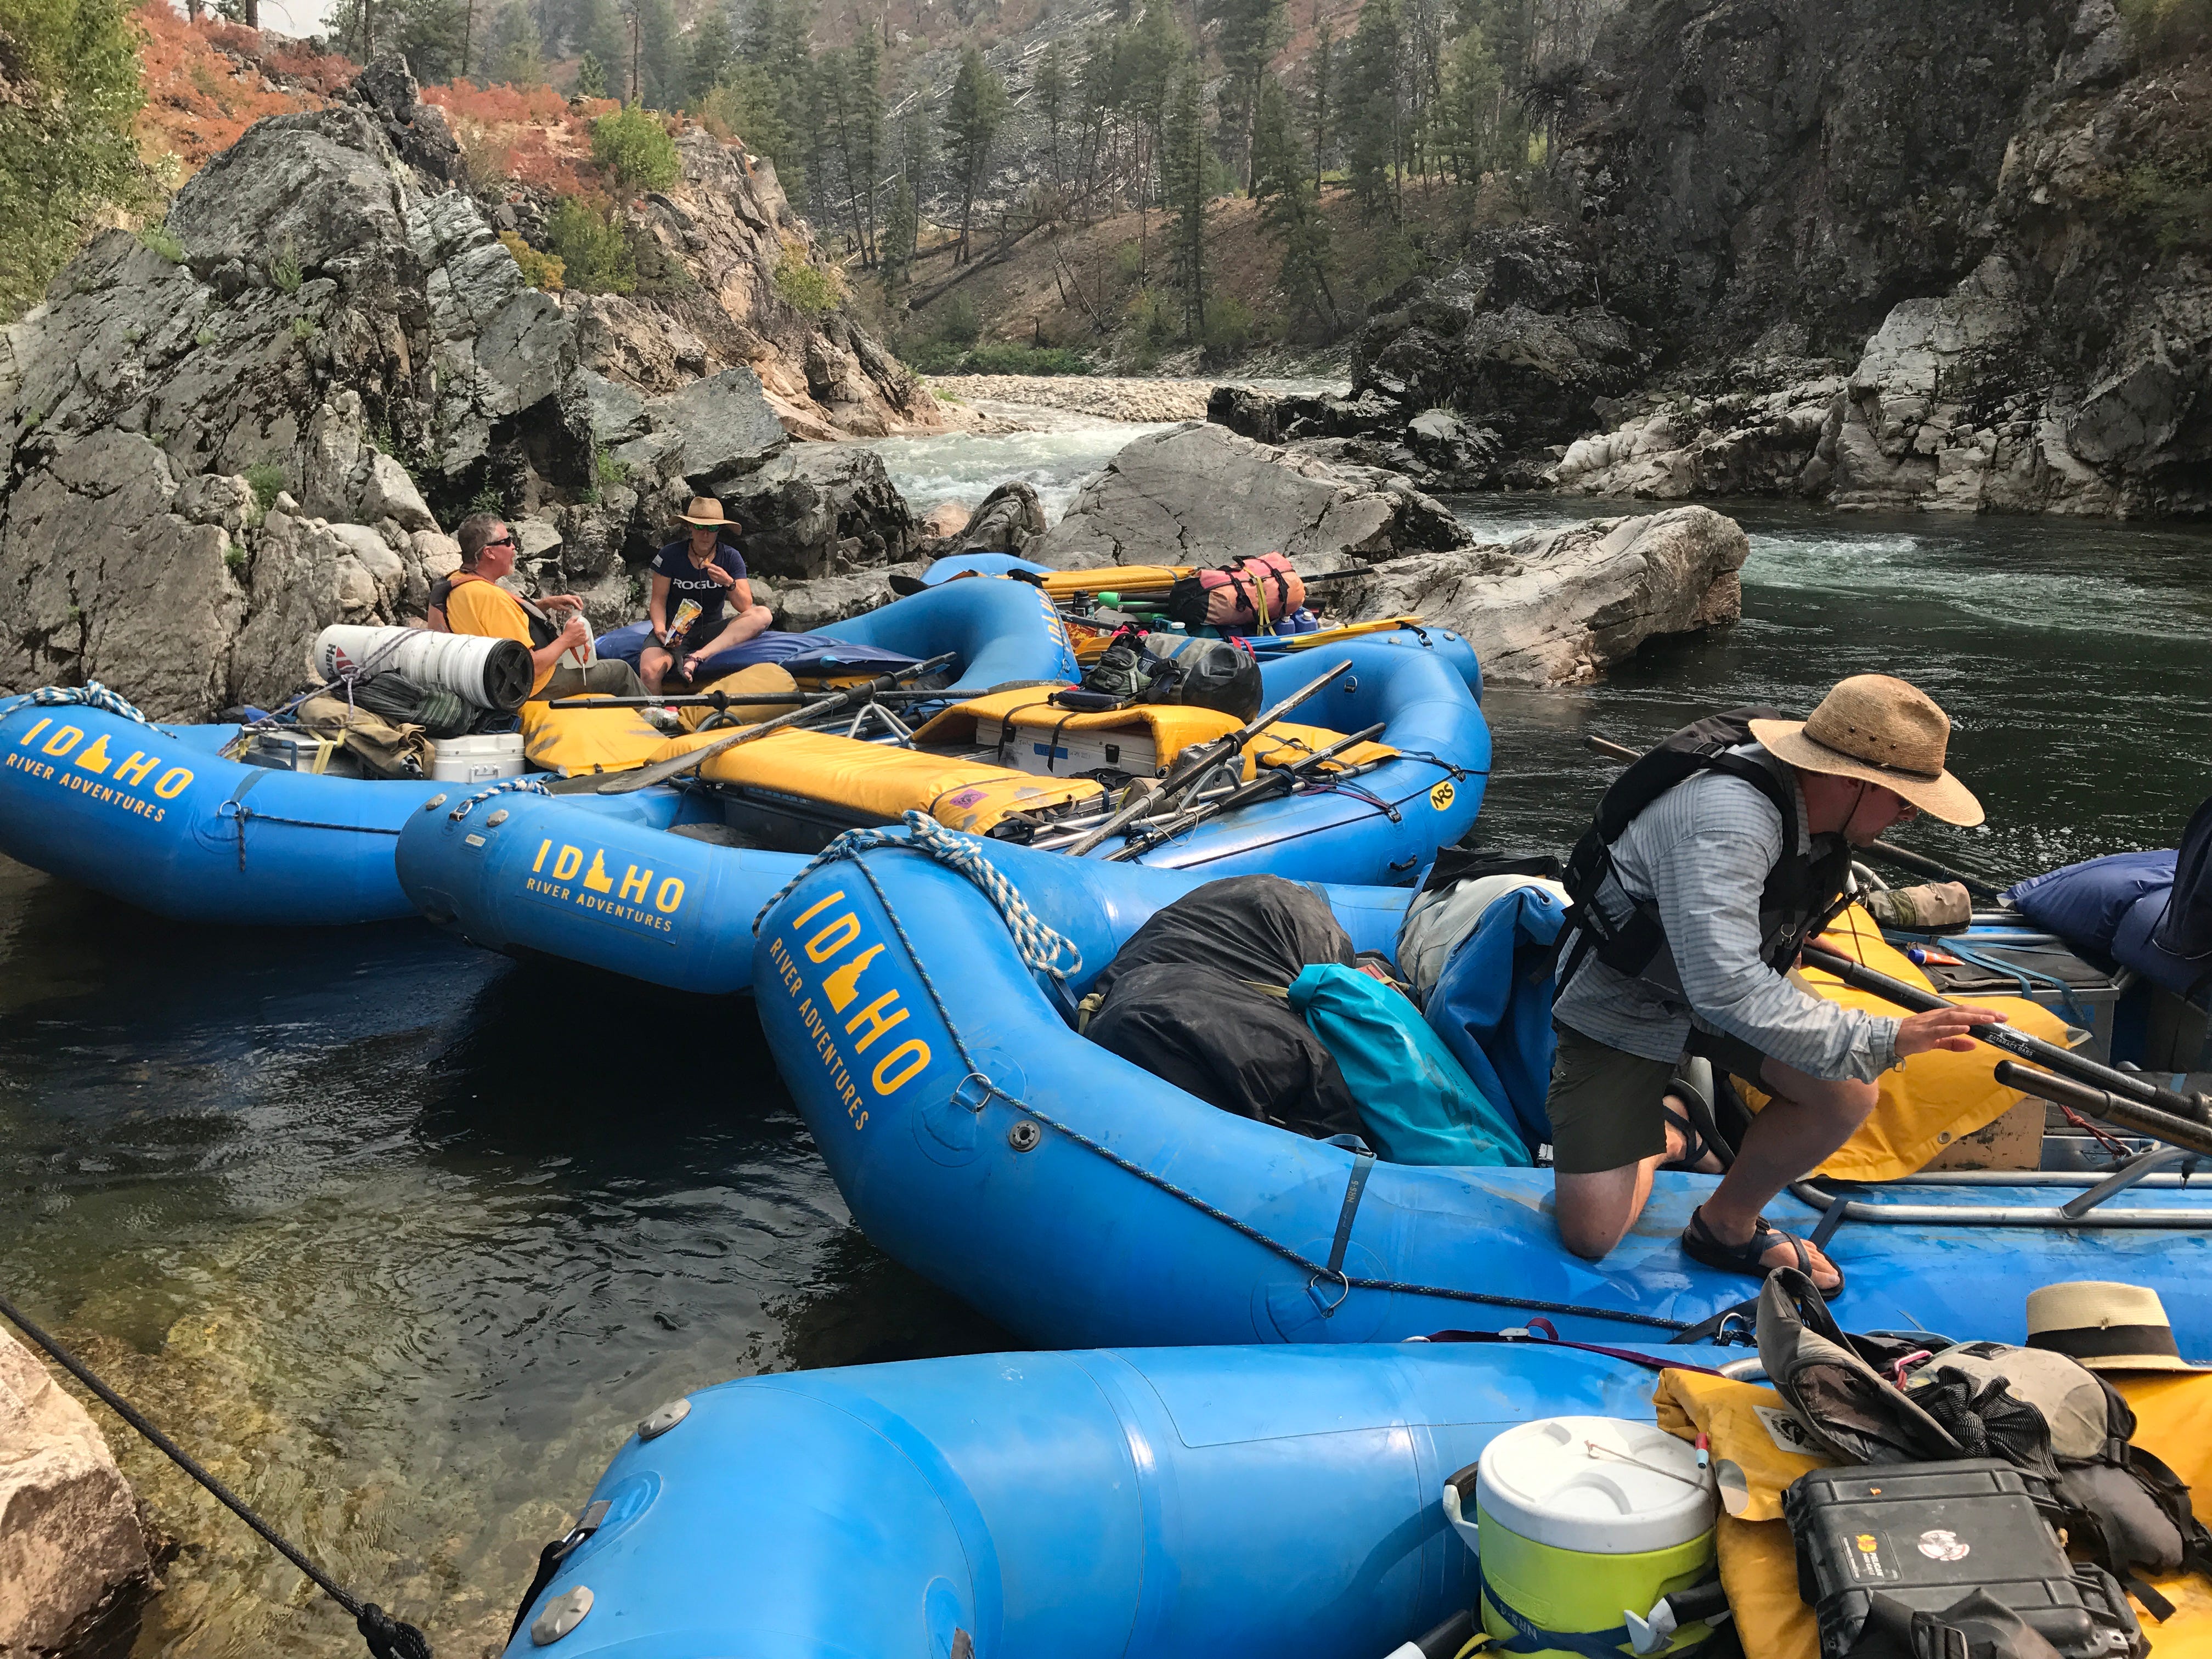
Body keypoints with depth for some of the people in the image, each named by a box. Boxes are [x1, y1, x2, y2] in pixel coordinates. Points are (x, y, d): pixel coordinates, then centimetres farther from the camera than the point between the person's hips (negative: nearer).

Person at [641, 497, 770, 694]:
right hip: (675, 631, -3)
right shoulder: (670, 556, -4)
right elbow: (658, 601, -1)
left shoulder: (731, 557, 0)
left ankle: (697, 658, -38)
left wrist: (729, 583, -26)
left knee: (763, 615, -27)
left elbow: (746, 608, -6)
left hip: (711, 630, 3)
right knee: (649, 672, -37)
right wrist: (660, 630, -21)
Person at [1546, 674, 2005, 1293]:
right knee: (1590, 1236, -10)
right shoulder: (1727, 818, -37)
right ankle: (1657, 1137, 25)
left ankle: (1726, 1225, 8)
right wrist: (1881, 1039, -45)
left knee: (1848, 1094, -18)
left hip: (1722, 982, 7)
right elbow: (1725, 987, -45)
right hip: (1621, 1008, -7)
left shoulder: (1822, 815, -7)